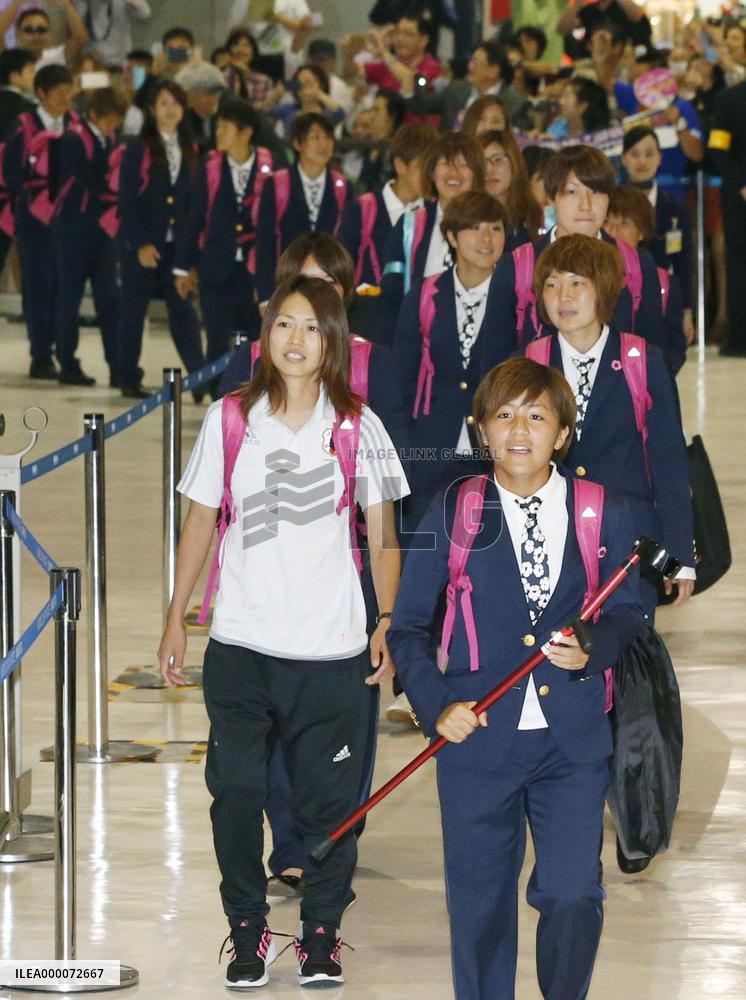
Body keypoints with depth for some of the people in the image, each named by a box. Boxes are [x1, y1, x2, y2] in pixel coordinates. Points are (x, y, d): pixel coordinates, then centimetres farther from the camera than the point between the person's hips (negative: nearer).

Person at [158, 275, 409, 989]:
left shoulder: (357, 427, 1)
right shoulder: (229, 419, 3)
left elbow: (383, 536, 5)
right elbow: (200, 523, 9)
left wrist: (388, 624, -5)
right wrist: (175, 622, 8)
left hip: (332, 648, -1)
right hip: (240, 642, 1)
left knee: (328, 797, 1)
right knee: (236, 790, -2)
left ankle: (321, 935, 16)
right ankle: (247, 933, 12)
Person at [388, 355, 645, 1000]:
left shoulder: (604, 514, 2)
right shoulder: (453, 512, 1)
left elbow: (626, 611, 12)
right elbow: (409, 627, 5)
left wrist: (593, 650, -10)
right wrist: (436, 705, -9)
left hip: (574, 740, 0)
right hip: (479, 739, 0)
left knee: (574, 897, -7)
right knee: (480, 903, 6)